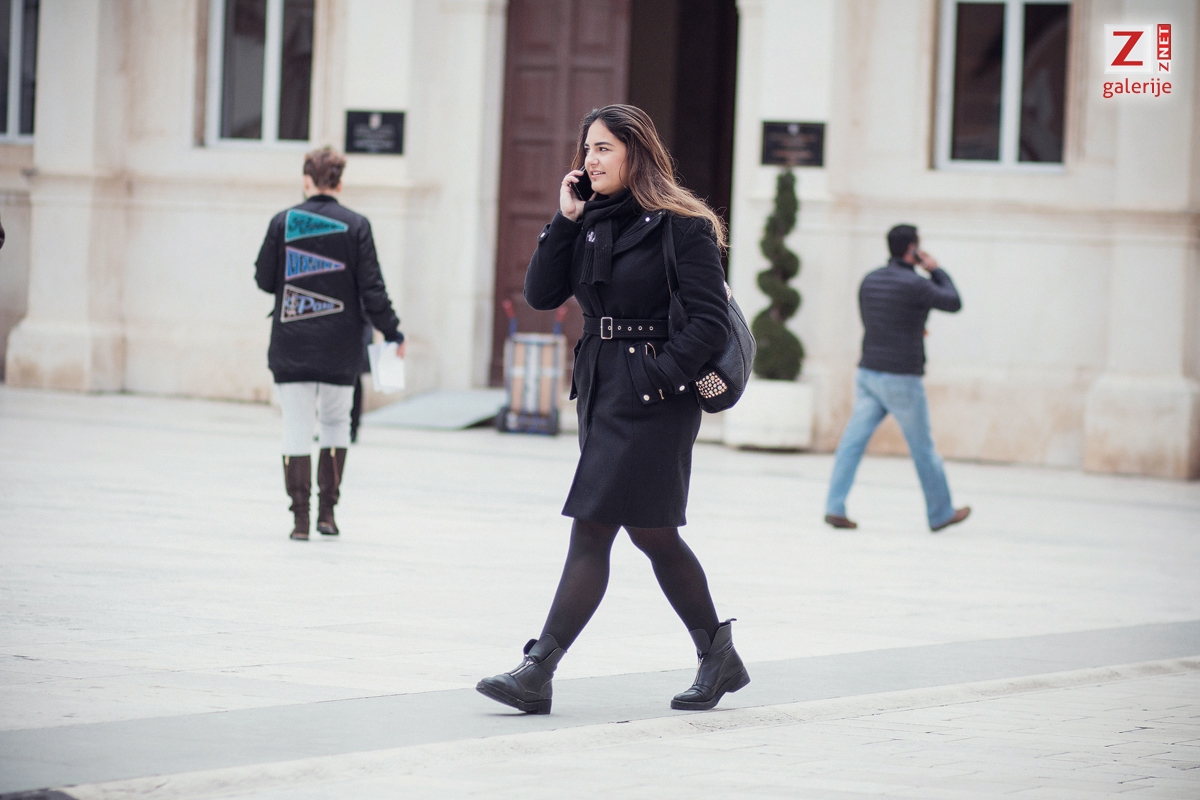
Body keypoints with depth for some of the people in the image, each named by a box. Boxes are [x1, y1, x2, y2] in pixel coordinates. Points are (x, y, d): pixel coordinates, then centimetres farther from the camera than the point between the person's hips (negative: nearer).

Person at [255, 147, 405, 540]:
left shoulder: (283, 222, -3)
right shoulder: (355, 226, -4)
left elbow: (264, 279, 4)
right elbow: (372, 289, -5)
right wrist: (392, 333, 7)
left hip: (290, 345, 0)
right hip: (340, 347, 0)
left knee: (296, 430, 3)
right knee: (336, 423, 16)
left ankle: (300, 519, -1)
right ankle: (327, 511, 10)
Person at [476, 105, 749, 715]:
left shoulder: (680, 227, -9)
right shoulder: (591, 223, 12)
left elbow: (710, 321, -12)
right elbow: (541, 294, 3)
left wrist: (658, 378, -18)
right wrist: (565, 221, -4)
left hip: (653, 399, -8)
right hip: (599, 390, 8)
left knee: (592, 530, -10)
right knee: (653, 533, 11)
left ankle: (538, 671, -13)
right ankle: (718, 657, 23)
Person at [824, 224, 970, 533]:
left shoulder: (869, 281, 6)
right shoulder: (914, 284, -15)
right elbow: (954, 303, 0)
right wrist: (936, 270, 11)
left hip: (868, 373, 6)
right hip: (901, 379, -6)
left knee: (853, 440, 1)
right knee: (923, 448, 8)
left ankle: (835, 507, -9)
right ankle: (941, 513, 20)